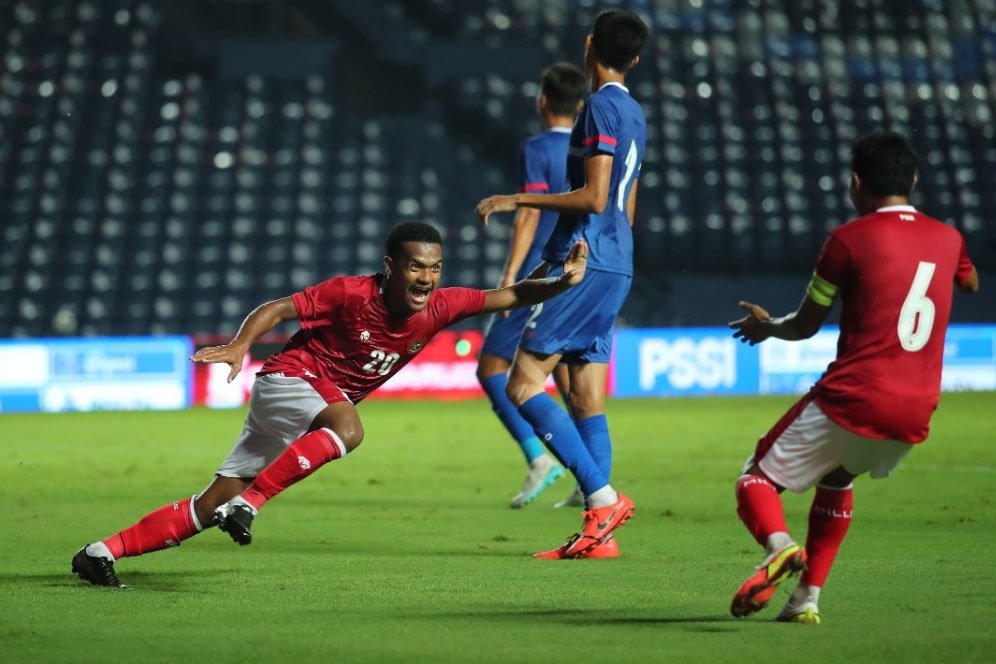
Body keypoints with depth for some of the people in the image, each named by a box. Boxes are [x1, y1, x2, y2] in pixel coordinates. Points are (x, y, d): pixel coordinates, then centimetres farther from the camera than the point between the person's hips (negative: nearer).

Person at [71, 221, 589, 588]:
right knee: (348, 428, -38)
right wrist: (240, 345, -31)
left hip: (319, 409, 6)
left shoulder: (439, 307, -9)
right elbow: (277, 309, -15)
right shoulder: (351, 294, -22)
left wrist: (562, 283, -26)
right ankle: (247, 503, -33)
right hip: (285, 381, -6)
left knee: (211, 506, 3)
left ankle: (105, 552, 7)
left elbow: (510, 296, -9)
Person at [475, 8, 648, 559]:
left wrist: (518, 200, -13)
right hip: (615, 267, 9)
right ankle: (599, 532, 2)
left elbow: (594, 198, -19)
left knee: (523, 384, -8)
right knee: (586, 399, 7)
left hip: (584, 264, -9)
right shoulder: (633, 114, 17)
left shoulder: (601, 107, -12)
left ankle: (603, 497, -15)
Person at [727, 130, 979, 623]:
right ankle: (808, 597, 23)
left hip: (851, 401, -6)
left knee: (758, 478, 6)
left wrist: (764, 326, 26)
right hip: (915, 416, 6)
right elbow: (971, 283, 36)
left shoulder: (850, 238, -5)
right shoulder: (947, 239, 10)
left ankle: (778, 544, -26)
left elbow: (804, 326, 5)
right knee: (836, 479, 32)